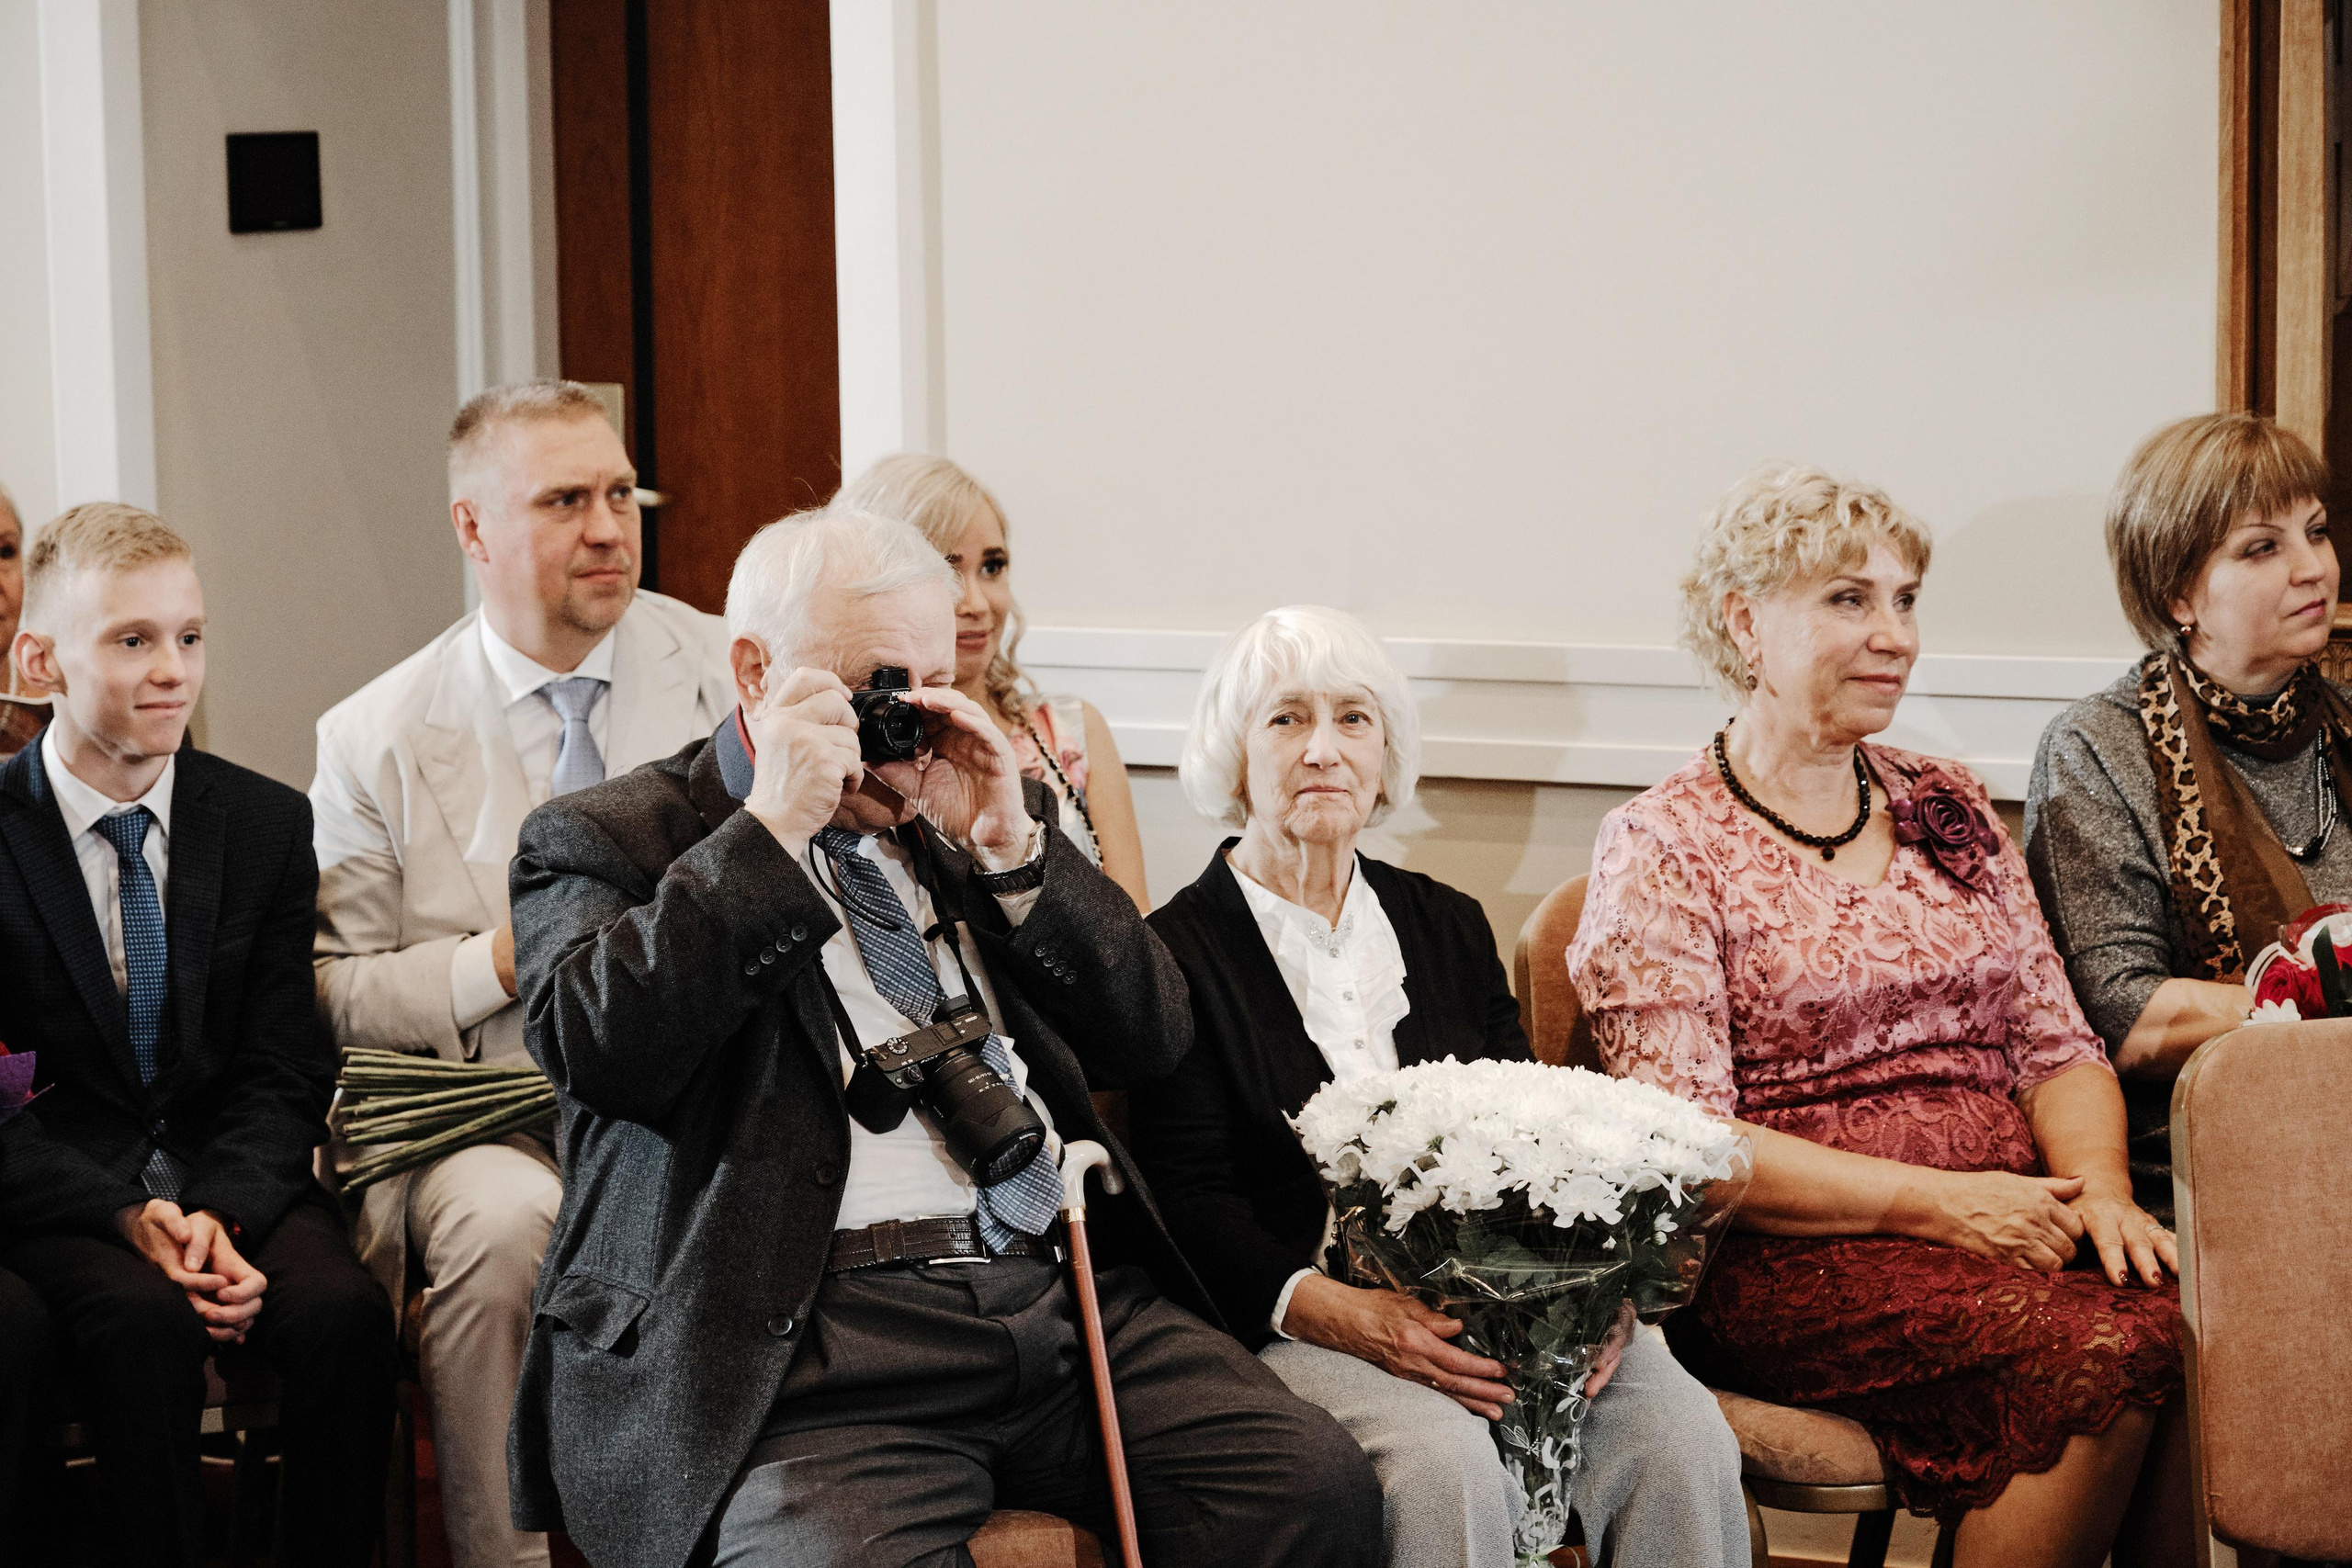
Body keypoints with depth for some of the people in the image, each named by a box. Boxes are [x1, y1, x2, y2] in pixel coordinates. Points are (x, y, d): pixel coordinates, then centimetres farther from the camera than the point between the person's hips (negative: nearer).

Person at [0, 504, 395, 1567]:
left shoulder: (267, 825, 5)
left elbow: (282, 1076, 3)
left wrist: (219, 1213, -17)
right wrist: (126, 1217, -21)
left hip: (234, 1178, 3)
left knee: (344, 1310, -28)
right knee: (144, 1322, -34)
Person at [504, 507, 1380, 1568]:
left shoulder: (967, 828, 24)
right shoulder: (608, 840, 8)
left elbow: (1153, 1040, 17)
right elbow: (599, 1044, -11)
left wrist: (1011, 844, 4)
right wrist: (776, 824, -10)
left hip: (1070, 1295, 5)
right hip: (816, 1341, -5)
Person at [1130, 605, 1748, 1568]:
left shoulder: (1447, 927, 20)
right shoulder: (1178, 953, 3)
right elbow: (1191, 1207, -5)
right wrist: (1349, 1315, -22)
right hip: (1293, 1321, -4)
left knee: (1678, 1434, -24)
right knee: (1446, 1463, -35)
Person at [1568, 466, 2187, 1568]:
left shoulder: (1947, 808, 19)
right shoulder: (1663, 847, 1)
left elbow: (2058, 1044, 16)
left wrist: (2100, 1191, -6)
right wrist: (1936, 1204, -15)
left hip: (2010, 1220, 5)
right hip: (1791, 1256, -5)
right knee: (2108, 1353, -32)